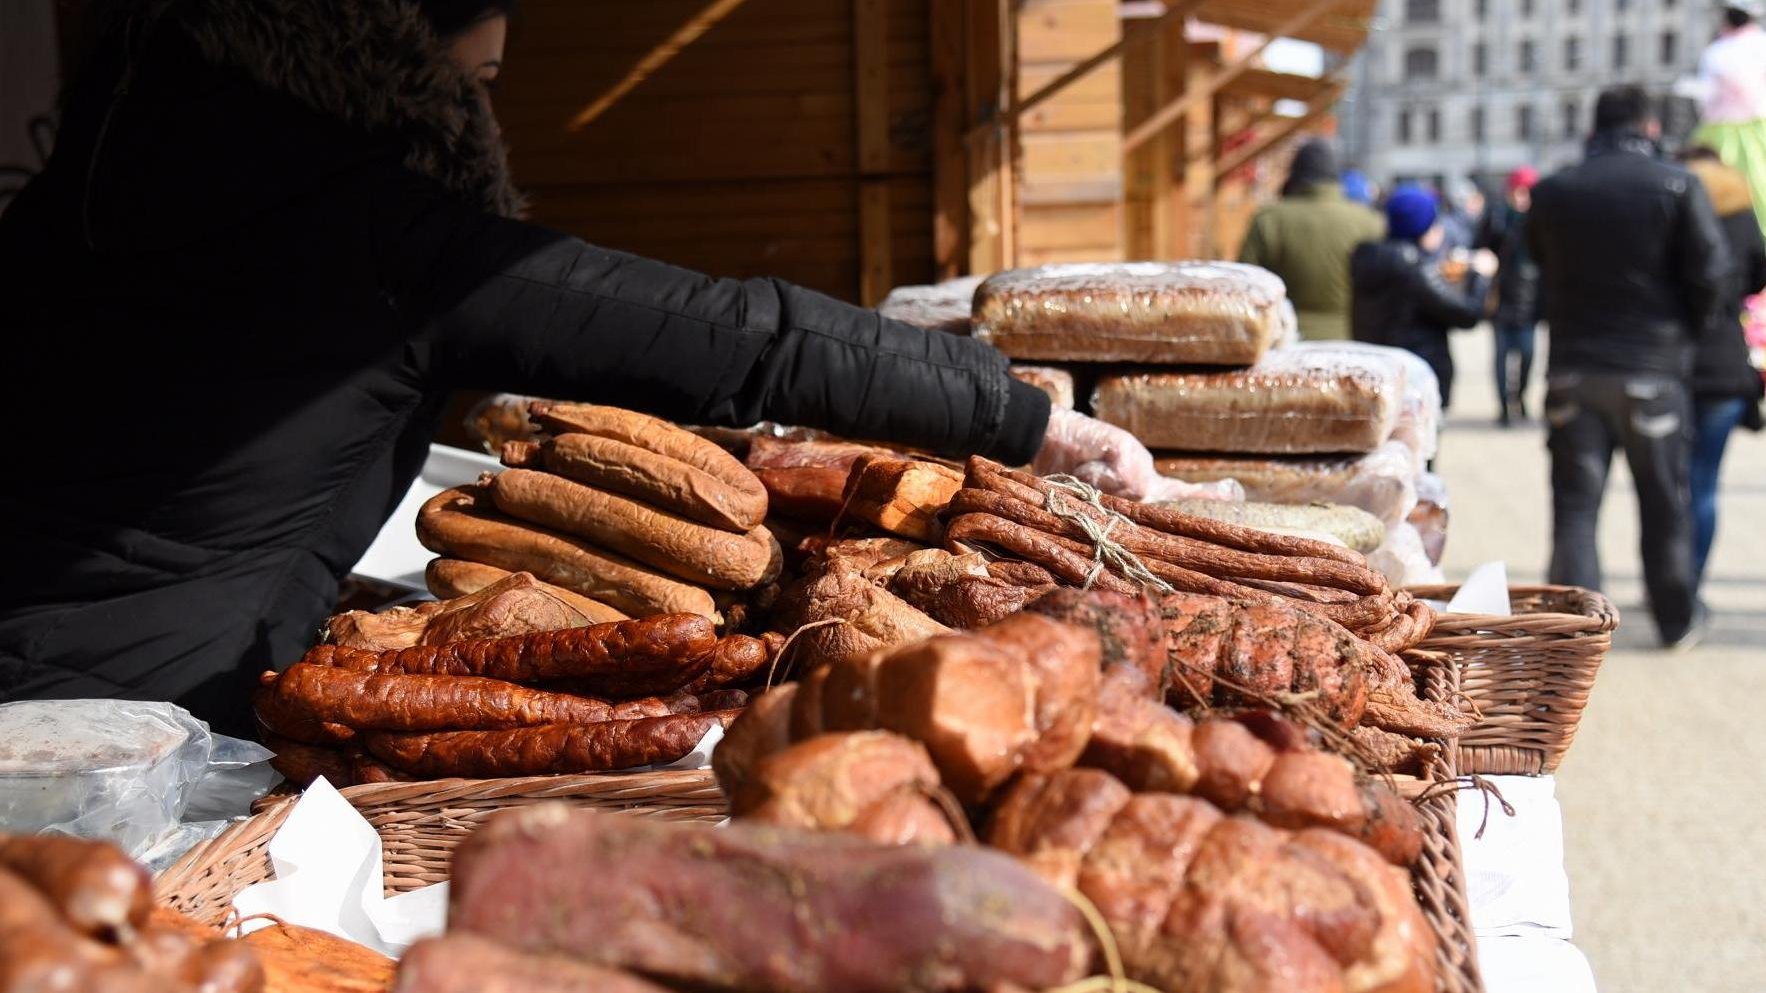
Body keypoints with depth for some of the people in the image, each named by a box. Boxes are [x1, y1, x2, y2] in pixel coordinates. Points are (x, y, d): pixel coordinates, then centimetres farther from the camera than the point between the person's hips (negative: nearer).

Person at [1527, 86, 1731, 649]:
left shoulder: (1551, 193, 3)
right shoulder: (1678, 187, -6)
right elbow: (1710, 275, -7)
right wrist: (1688, 330, 8)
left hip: (1574, 370, 2)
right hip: (1653, 370, -2)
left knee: (1575, 503, 5)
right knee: (1664, 502, 11)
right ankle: (1677, 620, 22)